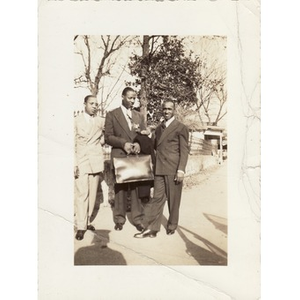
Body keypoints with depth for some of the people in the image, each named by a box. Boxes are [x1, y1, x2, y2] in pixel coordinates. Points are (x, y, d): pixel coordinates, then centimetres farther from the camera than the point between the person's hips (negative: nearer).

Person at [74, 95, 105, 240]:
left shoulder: (101, 121, 10)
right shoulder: (76, 121, 4)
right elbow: (72, 144, 0)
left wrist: (102, 141, 3)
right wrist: (74, 163, -8)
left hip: (96, 161, 3)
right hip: (81, 161, -3)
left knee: (92, 194, 7)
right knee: (82, 194, -7)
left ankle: (87, 221, 20)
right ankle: (81, 226, -3)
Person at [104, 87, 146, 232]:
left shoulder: (139, 116, 15)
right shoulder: (112, 115, 4)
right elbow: (108, 137, -2)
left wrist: (139, 144, -8)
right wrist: (123, 143, -16)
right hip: (119, 157, -2)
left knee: (136, 188, 2)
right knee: (120, 189, 3)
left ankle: (137, 219, 11)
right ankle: (119, 219, 15)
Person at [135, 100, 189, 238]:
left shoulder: (181, 128, -1)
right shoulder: (159, 128, 18)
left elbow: (184, 151, -5)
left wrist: (181, 170, -12)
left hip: (173, 170, -5)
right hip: (159, 170, 5)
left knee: (173, 199, 6)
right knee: (157, 198, 3)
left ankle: (172, 226, 22)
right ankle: (151, 229, 5)